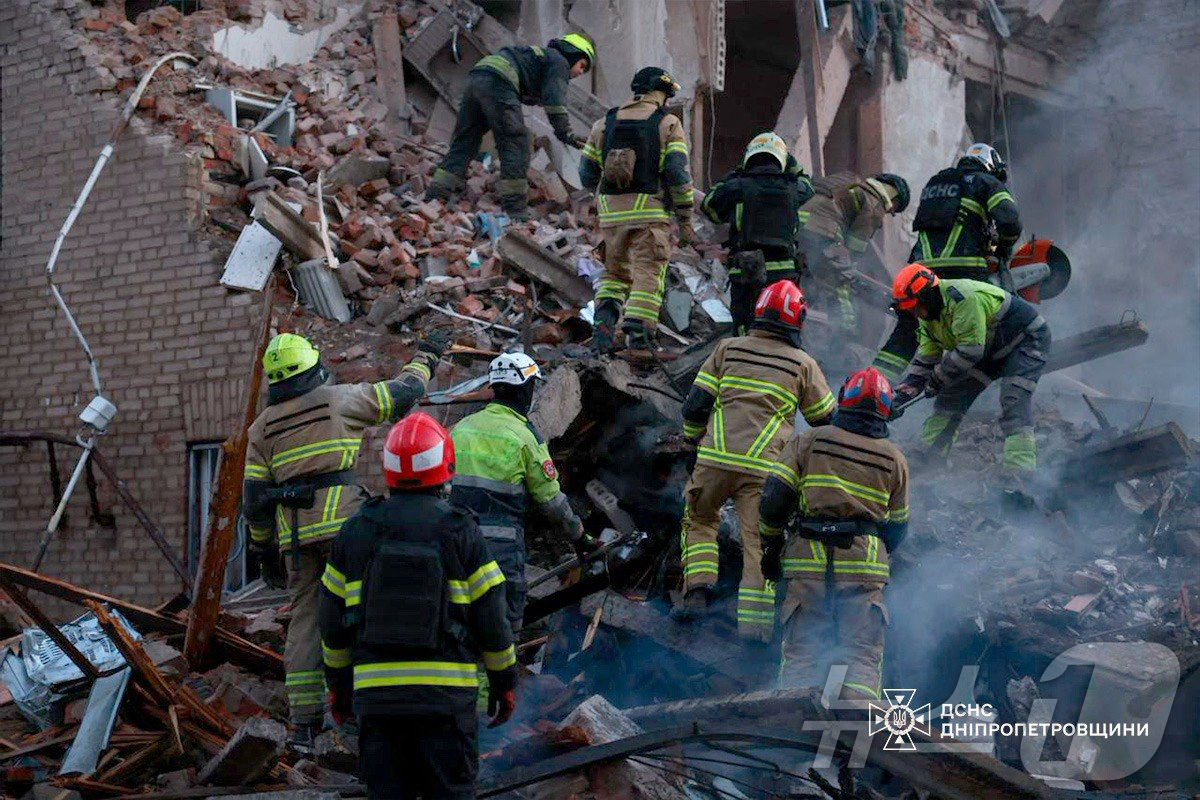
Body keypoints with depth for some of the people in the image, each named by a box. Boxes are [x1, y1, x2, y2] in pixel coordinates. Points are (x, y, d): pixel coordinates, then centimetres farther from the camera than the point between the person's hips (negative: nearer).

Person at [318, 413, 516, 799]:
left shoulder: (356, 532, 3)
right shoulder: (462, 533, -4)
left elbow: (333, 620, 7)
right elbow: (491, 619, -2)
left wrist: (339, 683, 19)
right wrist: (504, 681, 11)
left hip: (376, 692, 2)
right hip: (446, 694, -2)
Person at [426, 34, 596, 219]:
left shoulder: (540, 55, 38)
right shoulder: (559, 61, 10)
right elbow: (555, 102, -5)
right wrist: (566, 134, -7)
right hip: (498, 84, -9)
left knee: (463, 142, 9)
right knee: (515, 144, -6)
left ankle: (434, 197, 4)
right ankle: (515, 210, -9)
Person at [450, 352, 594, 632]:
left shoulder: (462, 427, 11)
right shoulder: (523, 436, -5)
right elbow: (551, 499, -1)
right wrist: (578, 537, 12)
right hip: (500, 543, -5)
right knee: (505, 622, 2)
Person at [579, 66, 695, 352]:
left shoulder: (605, 122, 11)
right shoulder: (668, 124, 1)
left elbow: (587, 173, 11)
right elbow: (678, 174, -7)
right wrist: (685, 220, -2)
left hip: (611, 212, 4)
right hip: (650, 211, -4)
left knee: (615, 272, 18)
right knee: (648, 276, 0)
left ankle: (604, 321, -2)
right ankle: (637, 336, -12)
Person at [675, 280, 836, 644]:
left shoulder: (728, 348, 10)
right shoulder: (803, 364, 8)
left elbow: (695, 405, 8)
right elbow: (826, 421, 18)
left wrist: (693, 442, 22)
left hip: (715, 460, 1)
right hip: (764, 468, -1)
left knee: (699, 519, 24)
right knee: (759, 541, 5)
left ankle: (697, 591, 10)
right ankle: (754, 620, -3)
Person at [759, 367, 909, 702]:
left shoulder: (809, 441, 6)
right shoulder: (894, 458, 10)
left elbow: (774, 498, 1)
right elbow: (896, 528, 16)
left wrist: (771, 546, 14)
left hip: (810, 561, 0)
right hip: (863, 566, 0)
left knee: (801, 654, 6)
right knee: (863, 656, 2)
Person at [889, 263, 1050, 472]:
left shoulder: (963, 298, -33)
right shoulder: (928, 314, -3)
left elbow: (970, 350, -33)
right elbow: (926, 356, 1)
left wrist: (937, 379, -24)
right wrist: (910, 384, -14)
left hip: (1027, 339, -9)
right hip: (991, 350, 9)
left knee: (1013, 404, -24)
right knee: (950, 398, 6)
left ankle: (1019, 469, -28)